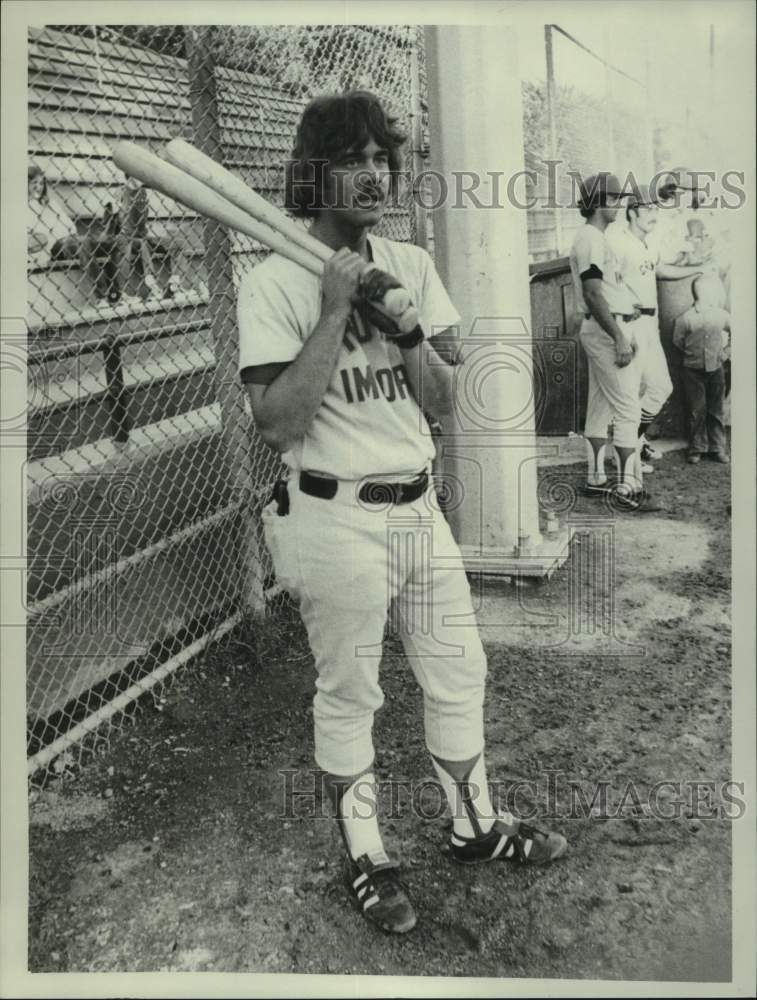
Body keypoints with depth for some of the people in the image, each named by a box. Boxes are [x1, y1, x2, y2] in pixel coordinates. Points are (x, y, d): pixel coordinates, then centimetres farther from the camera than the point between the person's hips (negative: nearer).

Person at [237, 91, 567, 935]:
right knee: (348, 696, 7)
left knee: (458, 674, 16)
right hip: (336, 518, -6)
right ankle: (365, 858, 29)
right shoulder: (273, 284, -10)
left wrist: (405, 325, -11)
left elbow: (443, 402, 6)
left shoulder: (410, 265, 8)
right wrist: (335, 312, -21)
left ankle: (474, 826, 38)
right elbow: (278, 424, -19)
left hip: (419, 507, 6)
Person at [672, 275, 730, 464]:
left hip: (716, 369, 3)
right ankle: (696, 448, 10)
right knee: (697, 410, 0)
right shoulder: (686, 319, -11)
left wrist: (725, 352, 12)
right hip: (693, 370, -3)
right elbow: (677, 341, 3)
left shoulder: (722, 316, -1)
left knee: (716, 410, 8)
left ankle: (718, 448, 15)